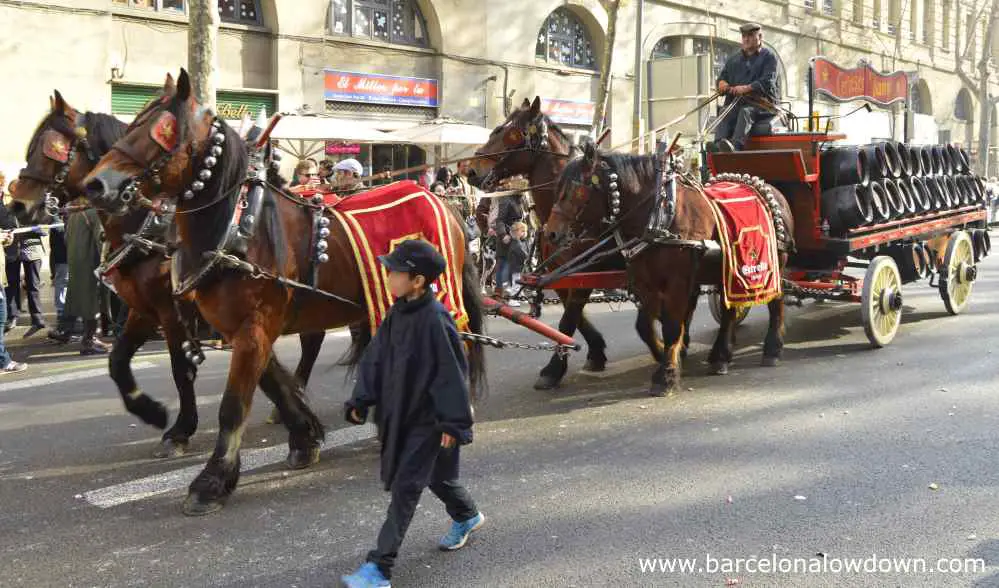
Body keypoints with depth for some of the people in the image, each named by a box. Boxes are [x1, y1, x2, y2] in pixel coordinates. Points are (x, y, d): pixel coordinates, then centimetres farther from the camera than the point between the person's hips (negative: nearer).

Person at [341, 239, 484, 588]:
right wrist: (361, 401, 3)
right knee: (435, 475, 25)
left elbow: (452, 373, -20)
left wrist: (454, 423, -19)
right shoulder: (398, 313, 2)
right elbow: (375, 358, 8)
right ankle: (466, 516, 51)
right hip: (400, 411, 8)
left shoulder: (435, 319, -22)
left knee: (405, 487, -6)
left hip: (427, 419, -8)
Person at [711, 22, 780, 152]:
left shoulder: (769, 56, 8)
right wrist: (722, 83, -5)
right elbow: (721, 78, 23)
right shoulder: (734, 59, 26)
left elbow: (768, 82, -8)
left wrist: (747, 88, -25)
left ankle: (735, 145, -60)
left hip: (762, 103, -5)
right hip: (736, 102, 5)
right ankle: (718, 145, -51)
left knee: (745, 112, -36)